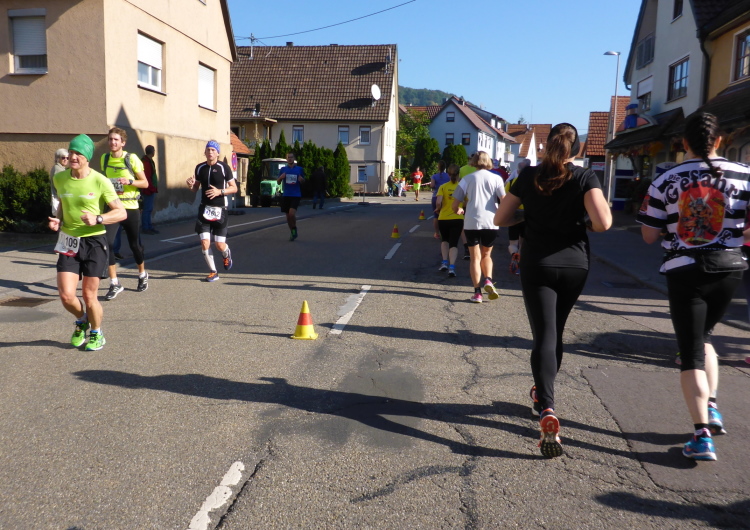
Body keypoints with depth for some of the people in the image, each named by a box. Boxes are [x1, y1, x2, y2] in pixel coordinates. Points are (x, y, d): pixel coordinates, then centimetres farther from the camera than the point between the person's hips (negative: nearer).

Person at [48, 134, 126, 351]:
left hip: (94, 242, -3)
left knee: (89, 296, 3)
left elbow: (121, 213, -9)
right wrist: (57, 220, 1)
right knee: (66, 295, -5)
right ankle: (81, 321, 29)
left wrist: (98, 219, -24)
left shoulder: (100, 181, -10)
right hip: (68, 242, 3)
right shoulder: (59, 178, 3)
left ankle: (96, 334, 29)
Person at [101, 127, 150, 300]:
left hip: (130, 207, -3)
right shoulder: (104, 158, 6)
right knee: (107, 242, -13)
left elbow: (145, 183, -4)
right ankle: (114, 284, -4)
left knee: (134, 244, 8)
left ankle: (142, 275, 35)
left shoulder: (131, 159, -6)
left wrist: (129, 181, -21)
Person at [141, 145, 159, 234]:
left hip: (150, 190, 10)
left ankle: (149, 226, 19)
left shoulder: (149, 161, 17)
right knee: (147, 209, -6)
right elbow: (147, 177, -21)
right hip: (149, 190, -10)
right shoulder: (147, 162, -14)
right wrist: (152, 188, -20)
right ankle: (145, 227, -1)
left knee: (149, 209, 13)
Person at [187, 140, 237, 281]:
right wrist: (191, 185, -6)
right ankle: (213, 272, 13)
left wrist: (219, 191, -21)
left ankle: (227, 255, 35)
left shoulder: (224, 167, -7)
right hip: (204, 209, 3)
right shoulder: (200, 168, 6)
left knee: (220, 245, -2)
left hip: (220, 210, -3)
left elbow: (234, 188, -5)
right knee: (204, 243, -4)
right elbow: (196, 187, 17)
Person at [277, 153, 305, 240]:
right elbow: (278, 182, 9)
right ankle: (292, 232, 24)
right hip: (286, 195, 3)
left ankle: (294, 228, 6)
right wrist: (281, 177, -13)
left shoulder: (299, 169, 4)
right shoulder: (283, 169, 8)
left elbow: (303, 181, 12)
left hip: (296, 195, -3)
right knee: (288, 215, 8)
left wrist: (301, 179, -11)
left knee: (292, 213, -20)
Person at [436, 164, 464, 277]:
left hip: (443, 218, 0)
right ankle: (451, 267, -13)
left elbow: (439, 202, -17)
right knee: (454, 243, 3)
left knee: (444, 240, 24)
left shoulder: (443, 187, -4)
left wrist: (438, 208, 3)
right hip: (457, 218, 0)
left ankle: (444, 262, 15)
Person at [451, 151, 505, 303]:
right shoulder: (496, 178, 4)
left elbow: (455, 205, 3)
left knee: (475, 257, 8)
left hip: (471, 222, -1)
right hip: (490, 222, 1)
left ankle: (477, 292, 1)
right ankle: (488, 280, -3)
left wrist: (459, 210, 25)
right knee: (486, 254, 20)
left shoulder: (467, 178, 4)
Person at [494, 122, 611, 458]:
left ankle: (547, 411, -23)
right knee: (555, 332, 20)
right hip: (574, 265, 1)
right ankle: (543, 392, 39)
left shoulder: (529, 176, 1)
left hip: (537, 265, -1)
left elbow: (500, 219, 4)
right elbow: (603, 222, -17)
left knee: (544, 336, -5)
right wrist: (587, 223, 4)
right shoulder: (585, 178, -4)